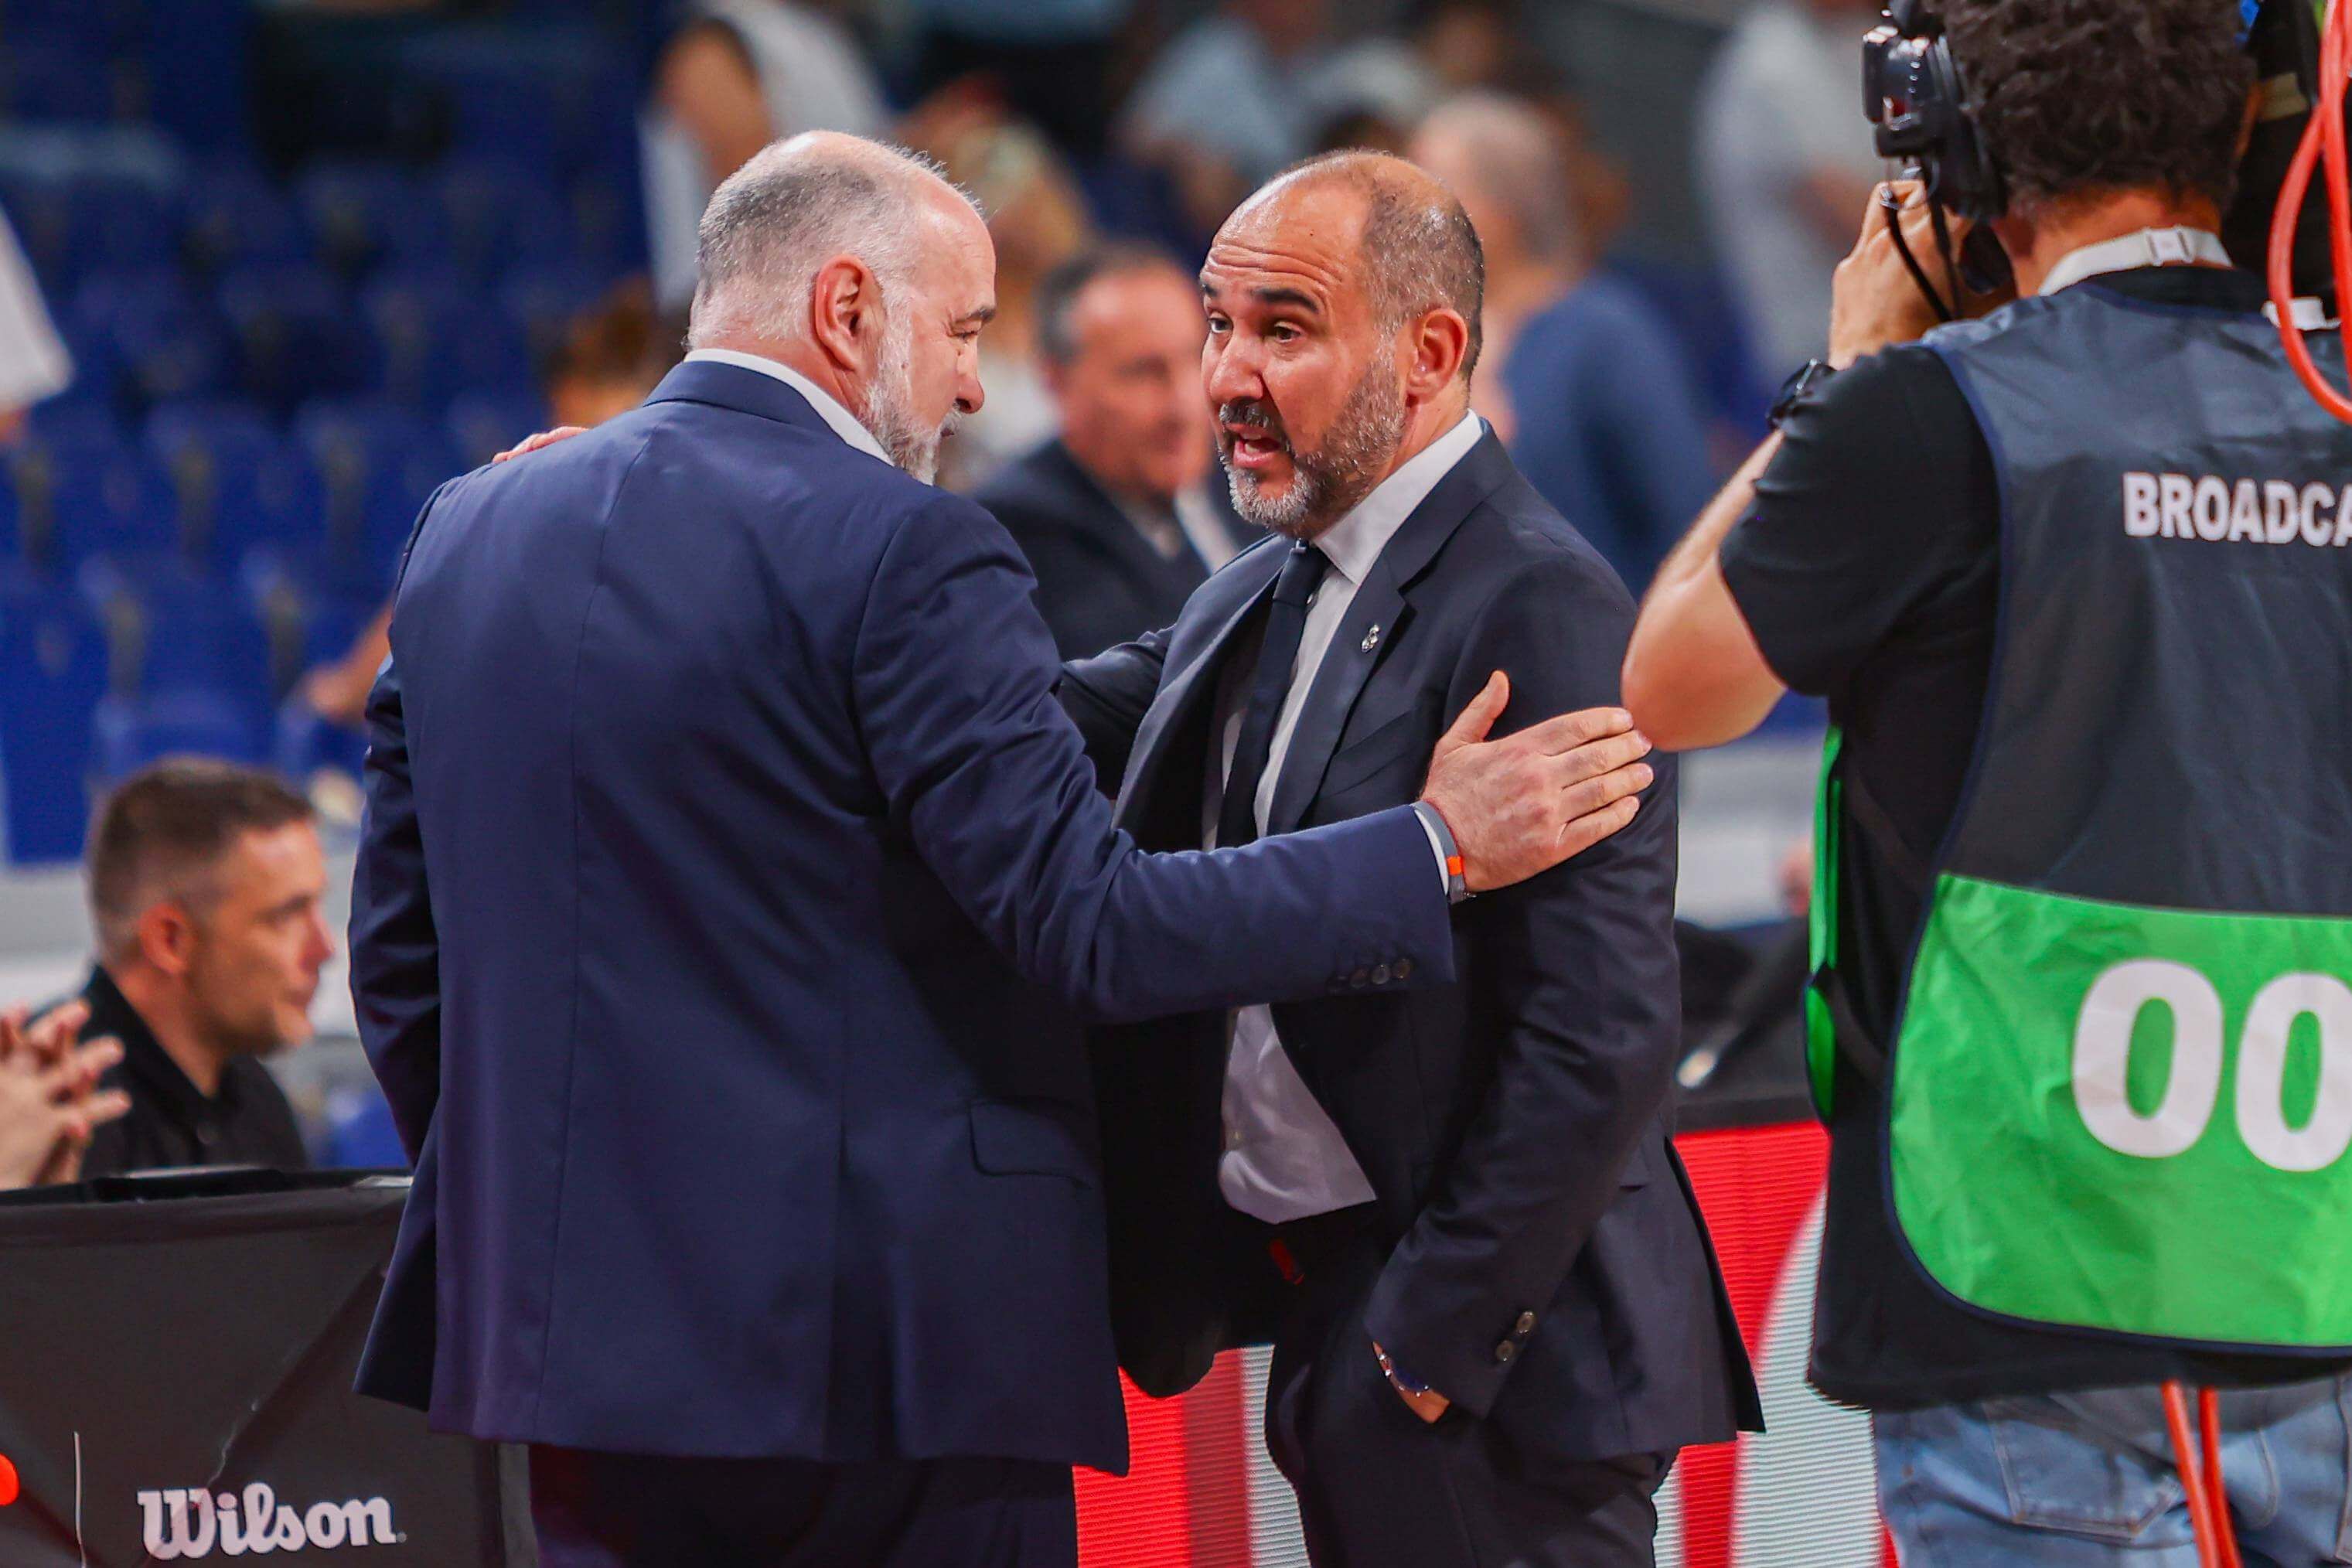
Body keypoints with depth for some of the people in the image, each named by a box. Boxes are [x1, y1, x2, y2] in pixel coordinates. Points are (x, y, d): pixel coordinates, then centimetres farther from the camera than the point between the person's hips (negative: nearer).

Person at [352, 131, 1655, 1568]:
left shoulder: (469, 532, 9)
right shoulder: (903, 556, -12)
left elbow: (400, 955, 14)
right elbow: (1093, 929, -15)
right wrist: (1437, 847, -7)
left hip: (546, 1339, 6)